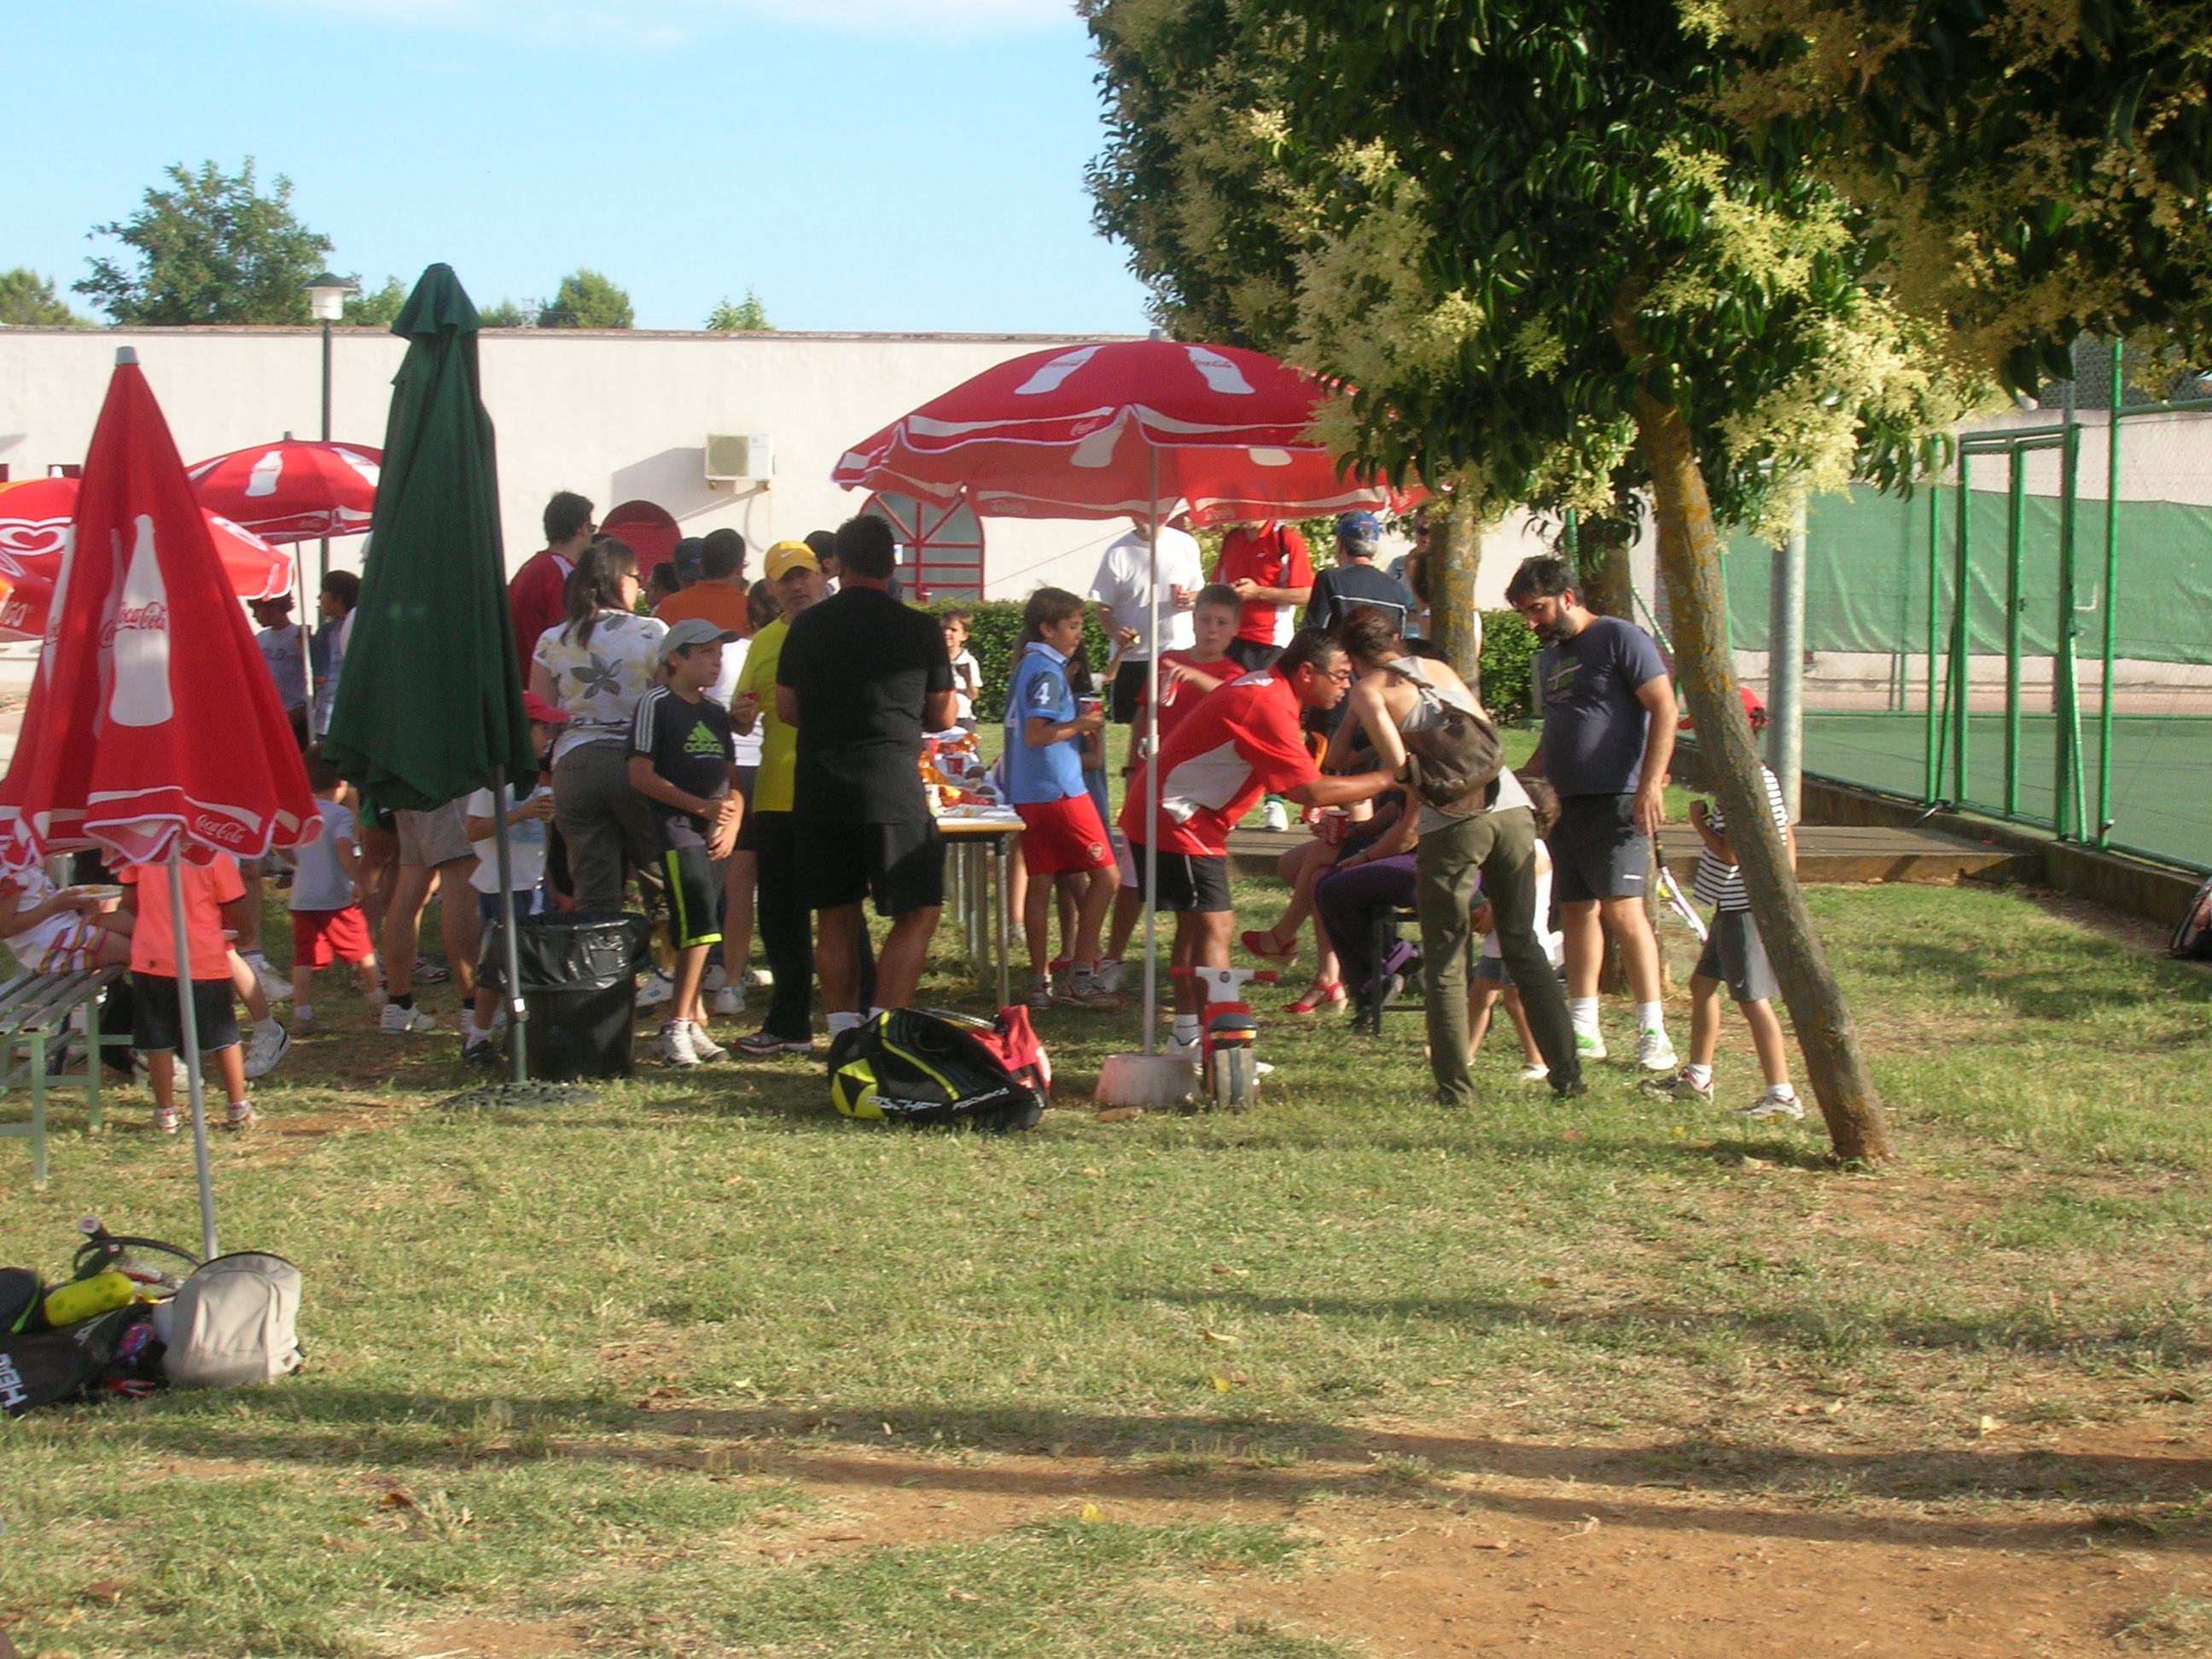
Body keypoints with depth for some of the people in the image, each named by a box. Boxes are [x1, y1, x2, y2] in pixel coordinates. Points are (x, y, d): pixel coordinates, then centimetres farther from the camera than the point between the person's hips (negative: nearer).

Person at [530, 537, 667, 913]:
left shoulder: (552, 642, 6)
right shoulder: (652, 633, -2)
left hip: (574, 765, 3)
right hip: (636, 763, -2)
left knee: (593, 894, 4)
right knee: (662, 878, 8)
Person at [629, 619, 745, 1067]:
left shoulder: (717, 713, 17)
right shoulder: (656, 704, -4)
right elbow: (641, 776, -10)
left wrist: (732, 823, 2)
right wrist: (702, 806, -13)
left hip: (713, 834, 7)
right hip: (676, 830, -7)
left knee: (697, 933, 9)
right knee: (700, 925, -17)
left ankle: (693, 1024, 16)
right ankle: (677, 1026, -12)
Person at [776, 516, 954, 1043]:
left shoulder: (807, 627, 6)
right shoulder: (918, 629, -3)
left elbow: (787, 710, 14)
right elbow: (942, 717, 6)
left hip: (818, 787, 4)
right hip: (892, 789, -4)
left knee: (835, 918, 12)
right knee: (918, 914, 2)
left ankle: (843, 1033, 11)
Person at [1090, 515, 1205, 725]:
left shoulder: (1185, 544, 2)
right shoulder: (1118, 553, -3)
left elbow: (1200, 593, 13)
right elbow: (1104, 608, 0)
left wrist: (1191, 599, -11)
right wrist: (1115, 632, -21)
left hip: (1180, 651, 1)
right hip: (1133, 658, -1)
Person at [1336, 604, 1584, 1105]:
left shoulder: (1368, 691, 6)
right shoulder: (1438, 668, 20)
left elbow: (1400, 767, -6)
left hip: (1452, 823, -4)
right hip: (1513, 808, 5)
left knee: (1445, 960, 7)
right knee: (1524, 946, 14)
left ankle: (1455, 1086, 5)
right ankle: (1568, 1074, 13)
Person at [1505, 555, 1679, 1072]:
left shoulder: (1620, 639, -6)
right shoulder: (1547, 658, 19)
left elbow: (1664, 710, -12)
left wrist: (1651, 783, -20)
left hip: (1616, 801, -8)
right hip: (1565, 803, 9)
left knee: (1621, 909, -14)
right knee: (1576, 912, 9)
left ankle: (1653, 1030, -12)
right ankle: (1583, 1029, 14)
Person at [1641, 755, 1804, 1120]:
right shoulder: (1765, 778, 10)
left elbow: (1730, 853, -24)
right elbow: (1787, 840, 16)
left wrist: (1699, 822, -10)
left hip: (1743, 908, -11)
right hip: (1735, 907, 11)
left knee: (1753, 998, -9)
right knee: (1702, 982, 20)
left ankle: (1782, 1095, -8)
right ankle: (1697, 1079, 32)